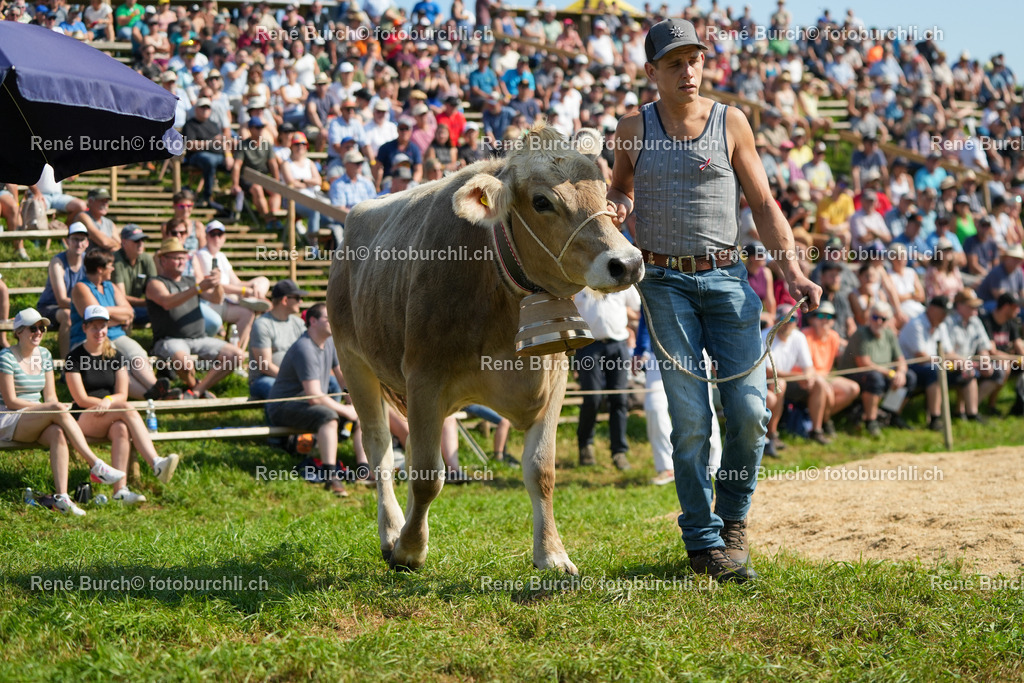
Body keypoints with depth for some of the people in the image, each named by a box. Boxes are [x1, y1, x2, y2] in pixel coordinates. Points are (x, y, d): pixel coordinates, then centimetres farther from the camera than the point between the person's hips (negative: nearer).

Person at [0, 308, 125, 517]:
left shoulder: (44, 355, 13)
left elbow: (50, 396, 12)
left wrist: (57, 405, -13)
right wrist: (49, 407, -20)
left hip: (36, 421, 5)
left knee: (58, 434, -31)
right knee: (59, 413, -31)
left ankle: (61, 496, -42)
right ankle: (96, 466, -30)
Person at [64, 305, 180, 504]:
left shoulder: (116, 357, 13)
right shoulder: (74, 358, 1)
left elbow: (122, 396, 5)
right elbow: (81, 399, -6)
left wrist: (108, 401, -19)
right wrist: (114, 403, -13)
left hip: (113, 419, 3)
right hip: (84, 420, -3)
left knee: (121, 429, -36)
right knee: (129, 412, -32)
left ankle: (120, 488, -48)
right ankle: (157, 464, -48)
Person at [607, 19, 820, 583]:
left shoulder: (731, 123, 7)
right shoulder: (633, 128, 7)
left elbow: (763, 204, 9)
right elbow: (618, 188, 22)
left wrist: (793, 271, -1)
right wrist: (616, 206, -3)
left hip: (726, 279, 1)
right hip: (665, 282, -1)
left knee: (749, 408, -6)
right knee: (690, 417, -6)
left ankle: (733, 520, 17)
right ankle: (703, 542, 3)